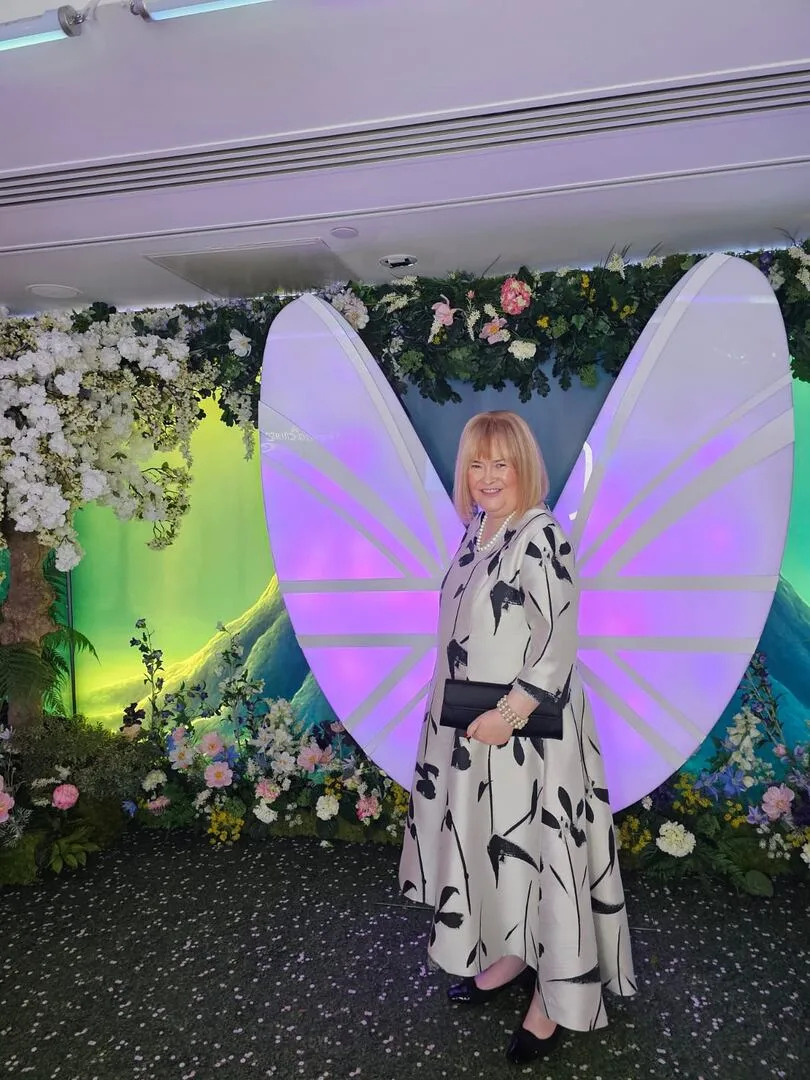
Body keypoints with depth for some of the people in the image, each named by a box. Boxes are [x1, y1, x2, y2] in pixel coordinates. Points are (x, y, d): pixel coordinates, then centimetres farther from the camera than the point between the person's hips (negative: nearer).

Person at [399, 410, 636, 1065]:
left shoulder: (541, 536, -17)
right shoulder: (478, 532, 7)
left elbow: (559, 645, -20)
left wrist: (508, 714, -22)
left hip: (527, 730, -8)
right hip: (473, 729, 8)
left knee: (537, 853, 6)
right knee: (491, 849, 20)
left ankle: (557, 996, 27)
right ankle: (512, 958, 41)